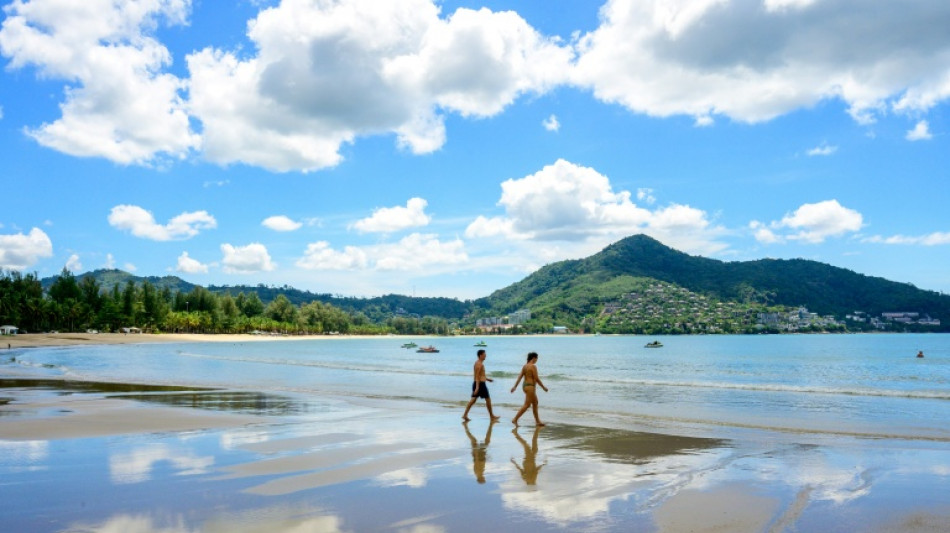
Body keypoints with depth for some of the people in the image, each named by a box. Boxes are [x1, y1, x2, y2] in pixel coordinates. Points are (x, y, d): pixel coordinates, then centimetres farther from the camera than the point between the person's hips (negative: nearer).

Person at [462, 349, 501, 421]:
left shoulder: (477, 363, 15)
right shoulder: (480, 364, -15)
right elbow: (477, 376, -22)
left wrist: (487, 379, 26)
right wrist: (477, 387, -27)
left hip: (477, 383, 9)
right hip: (481, 383, -9)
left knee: (473, 399, 6)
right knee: (488, 399, 3)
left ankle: (465, 415, -1)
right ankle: (492, 416, 13)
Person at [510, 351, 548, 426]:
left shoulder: (525, 366, 10)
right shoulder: (533, 366, -15)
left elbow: (520, 376, 7)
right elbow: (536, 378, -16)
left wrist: (515, 386, 6)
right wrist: (544, 387, -7)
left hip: (525, 385, 10)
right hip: (530, 386, -10)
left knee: (535, 403, 17)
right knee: (527, 404, -6)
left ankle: (537, 421, 23)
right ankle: (515, 419, -9)